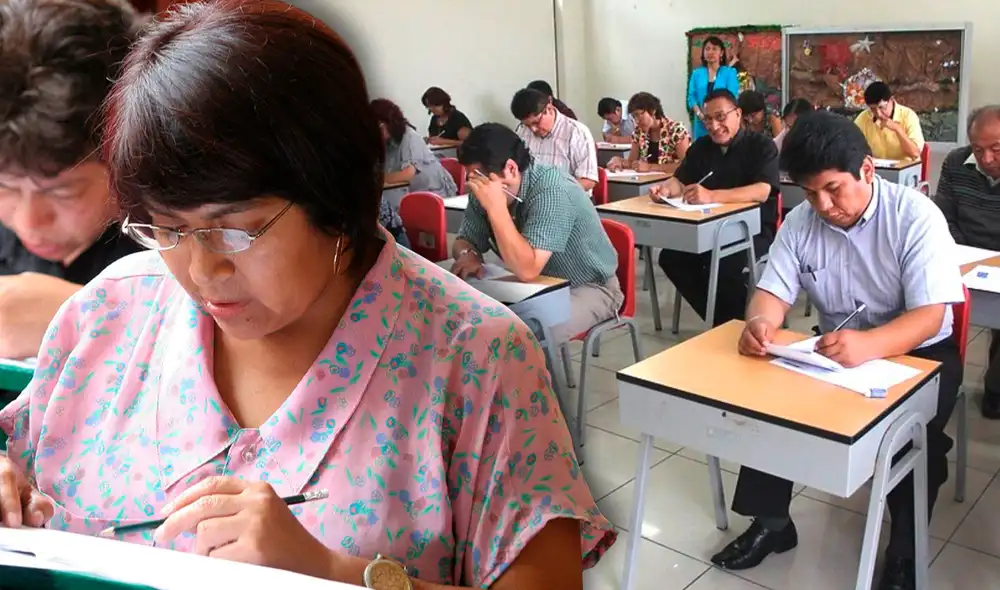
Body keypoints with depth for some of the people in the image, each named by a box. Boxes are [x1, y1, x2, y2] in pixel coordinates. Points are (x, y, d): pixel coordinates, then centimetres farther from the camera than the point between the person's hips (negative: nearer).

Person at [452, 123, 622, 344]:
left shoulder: (551, 191, -29)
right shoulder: (485, 190, -7)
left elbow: (526, 270, -36)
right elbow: (465, 240, 4)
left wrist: (496, 207, -39)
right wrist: (468, 255, -19)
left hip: (587, 288, -6)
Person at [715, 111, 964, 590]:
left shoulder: (916, 217, -19)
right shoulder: (799, 223, -6)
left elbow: (929, 316, -26)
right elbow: (773, 292, -7)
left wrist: (869, 345, -49)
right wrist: (760, 322, -34)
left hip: (917, 352, -3)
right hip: (835, 349, 4)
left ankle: (904, 550, -6)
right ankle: (771, 522, -1)